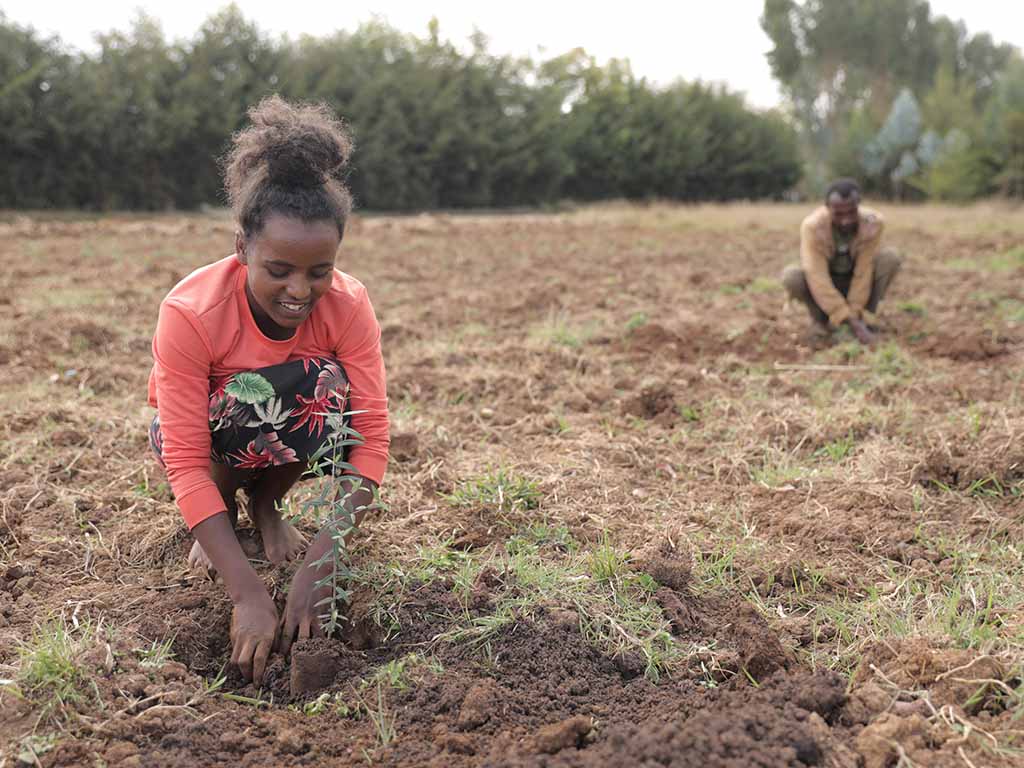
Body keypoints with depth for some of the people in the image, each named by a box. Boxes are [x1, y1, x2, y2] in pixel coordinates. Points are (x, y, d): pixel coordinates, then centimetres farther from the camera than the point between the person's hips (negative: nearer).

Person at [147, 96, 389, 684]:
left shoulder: (349, 305, -26)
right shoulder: (190, 312, -33)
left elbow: (371, 437, -30)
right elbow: (186, 461, -35)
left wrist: (319, 567, -42)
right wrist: (248, 593, -44)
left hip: (286, 441, 2)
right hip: (203, 432, -2)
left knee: (330, 390, -32)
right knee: (242, 401, -37)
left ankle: (266, 506, -2)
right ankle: (224, 514, -3)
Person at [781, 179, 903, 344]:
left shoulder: (873, 222, -25)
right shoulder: (812, 226, -31)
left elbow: (864, 272, -25)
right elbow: (818, 278, -35)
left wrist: (855, 315, -29)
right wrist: (850, 320, -40)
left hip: (856, 285, 2)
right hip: (824, 288, -2)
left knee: (891, 258, -25)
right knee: (791, 276, -32)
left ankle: (860, 315, -6)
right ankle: (820, 318, -4)